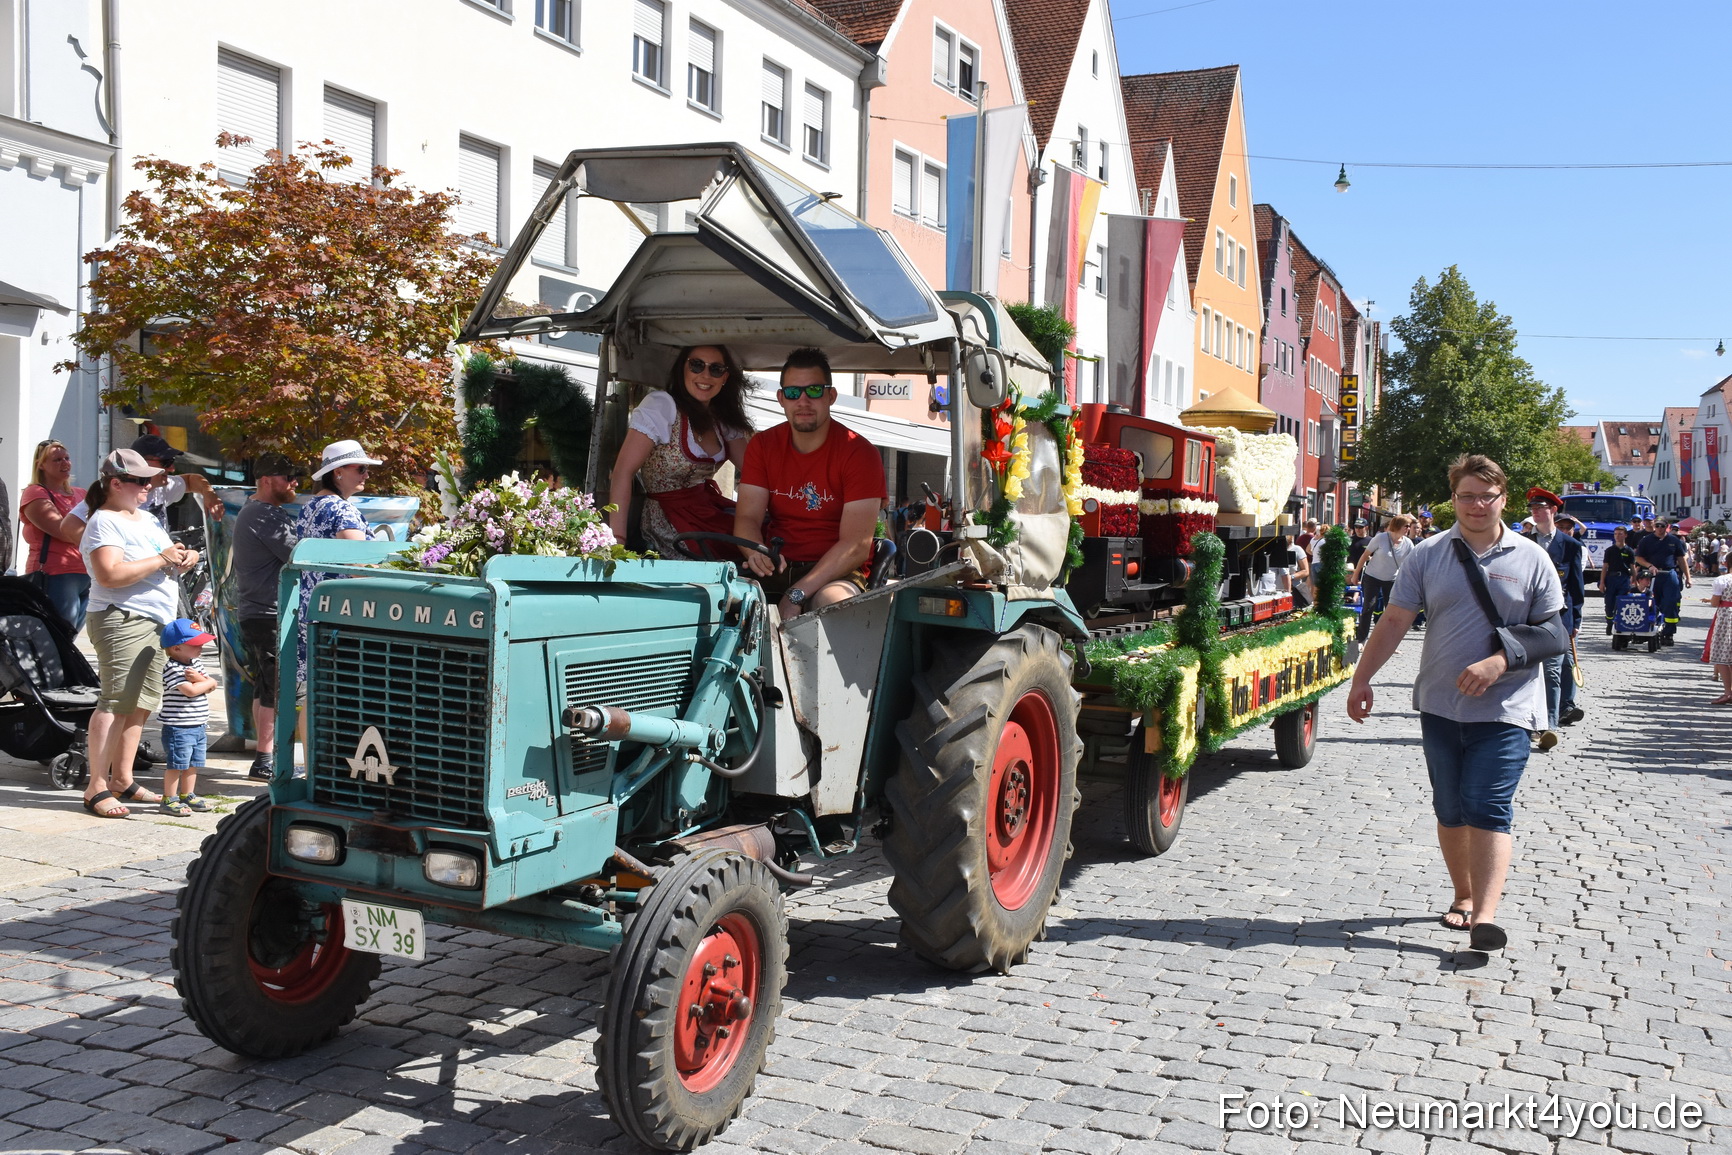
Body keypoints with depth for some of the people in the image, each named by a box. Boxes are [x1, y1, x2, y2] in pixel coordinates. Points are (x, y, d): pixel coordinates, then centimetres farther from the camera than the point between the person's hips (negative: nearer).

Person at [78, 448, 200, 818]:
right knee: (116, 702, -14)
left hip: (154, 622, 9)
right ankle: (96, 789, -13)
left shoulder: (146, 518, 20)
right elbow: (110, 574, -21)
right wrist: (161, 559, -15)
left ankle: (122, 780, 17)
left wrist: (185, 556, 9)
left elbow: (169, 554, 33)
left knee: (141, 704, 9)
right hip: (122, 621, -9)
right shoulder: (104, 523, -8)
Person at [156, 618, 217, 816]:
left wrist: (198, 678, -14)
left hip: (198, 726, 8)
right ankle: (169, 799, 5)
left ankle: (188, 796, 26)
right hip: (178, 727, -8)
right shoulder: (172, 669, -15)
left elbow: (211, 686, 6)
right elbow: (190, 690, -24)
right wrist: (208, 682, -8)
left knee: (193, 763, 15)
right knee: (176, 763, -3)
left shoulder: (196, 664, 12)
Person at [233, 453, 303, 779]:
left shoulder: (249, 510, 19)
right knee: (274, 690, -6)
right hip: (270, 614, -11)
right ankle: (264, 761, -2)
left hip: (251, 612, 11)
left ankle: (267, 752, 23)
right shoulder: (269, 516, -16)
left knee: (263, 688, 15)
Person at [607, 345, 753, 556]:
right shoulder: (661, 406, -14)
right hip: (669, 519, -7)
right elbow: (623, 472, -21)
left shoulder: (723, 419, 8)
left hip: (709, 506, 7)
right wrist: (617, 539, -29)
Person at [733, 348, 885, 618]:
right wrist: (756, 553, -27)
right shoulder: (762, 446, 9)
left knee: (832, 602, -38)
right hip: (776, 567, 3)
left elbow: (856, 546, -14)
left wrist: (797, 595, -25)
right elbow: (747, 517, -1)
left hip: (836, 572, -3)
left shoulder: (859, 453, -7)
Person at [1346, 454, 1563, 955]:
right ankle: (1463, 896, 27)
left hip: (1506, 708, -2)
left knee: (1488, 809, -11)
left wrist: (1499, 662, -15)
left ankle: (1484, 917, -15)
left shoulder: (1531, 559, 0)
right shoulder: (1428, 555, 3)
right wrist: (1361, 680, 0)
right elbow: (1394, 623, 4)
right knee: (1450, 810, 10)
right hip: (1441, 706, 3)